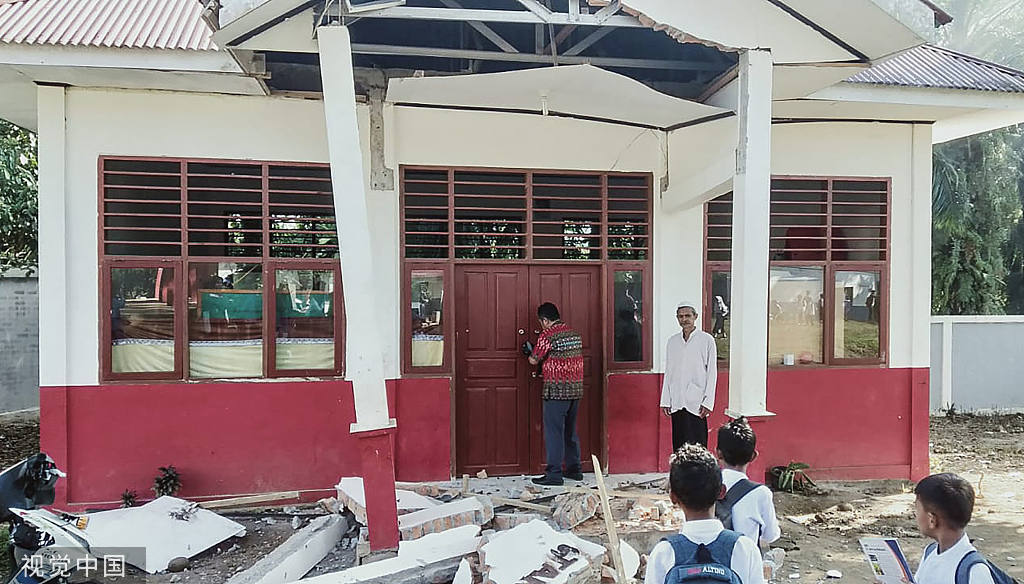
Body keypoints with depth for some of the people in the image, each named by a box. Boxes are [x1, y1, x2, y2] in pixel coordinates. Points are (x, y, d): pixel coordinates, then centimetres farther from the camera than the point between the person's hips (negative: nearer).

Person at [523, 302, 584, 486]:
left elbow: (534, 360, -5)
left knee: (554, 432, -2)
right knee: (570, 431, 16)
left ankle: (553, 474, 0)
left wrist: (529, 352, 17)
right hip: (576, 389, 8)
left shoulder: (547, 335, -12)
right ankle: (574, 469, 23)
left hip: (556, 391, -7)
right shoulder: (575, 334, 11)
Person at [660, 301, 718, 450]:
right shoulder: (672, 341, 12)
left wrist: (707, 403, -8)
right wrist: (665, 401, 8)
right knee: (678, 446, 6)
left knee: (697, 446, -4)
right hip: (676, 403, 4)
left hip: (696, 404, -4)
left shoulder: (706, 340, 0)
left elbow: (712, 373, -2)